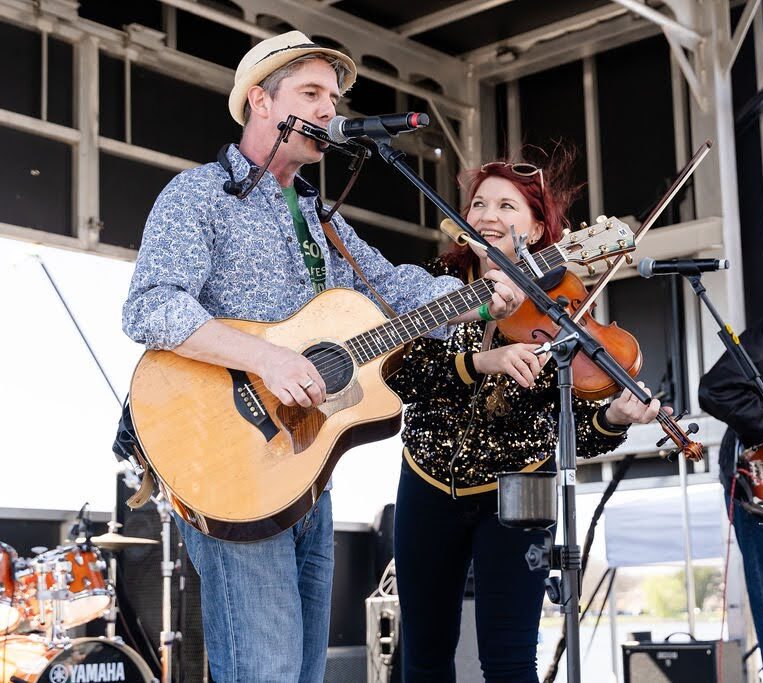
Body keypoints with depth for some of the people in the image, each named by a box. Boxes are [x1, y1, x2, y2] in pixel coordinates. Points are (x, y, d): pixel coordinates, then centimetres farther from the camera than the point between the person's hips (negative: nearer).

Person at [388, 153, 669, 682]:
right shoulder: (437, 285, -5)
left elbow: (577, 432, -12)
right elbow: (400, 375, -21)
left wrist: (613, 418, -33)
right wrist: (480, 361, -35)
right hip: (430, 486, 2)